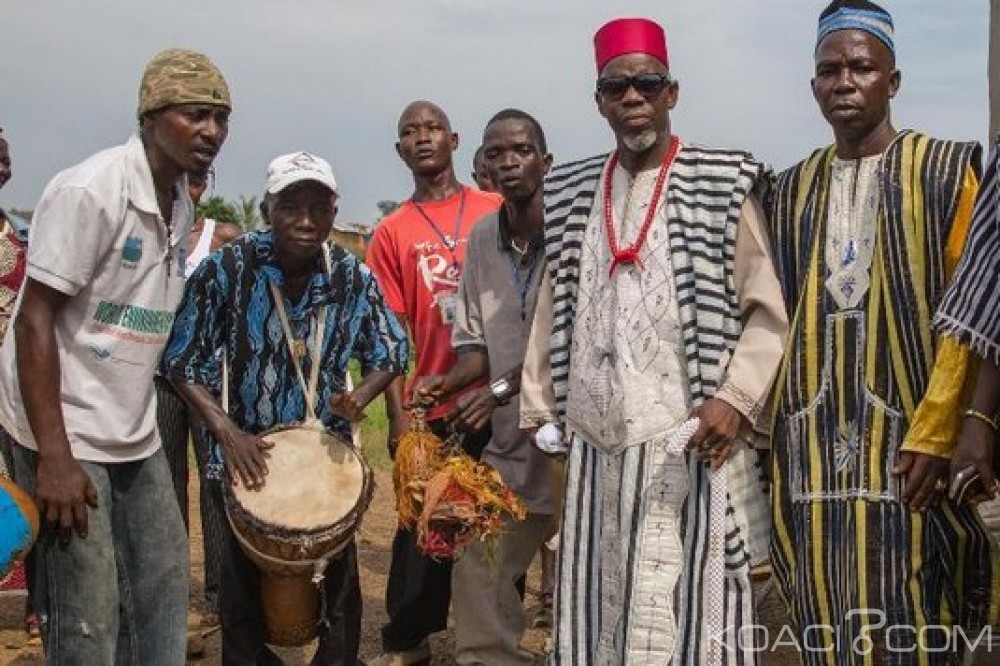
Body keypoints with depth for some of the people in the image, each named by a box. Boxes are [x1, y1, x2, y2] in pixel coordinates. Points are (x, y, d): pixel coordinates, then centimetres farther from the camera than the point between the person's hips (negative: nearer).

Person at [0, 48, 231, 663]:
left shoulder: (181, 204, 8)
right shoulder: (89, 191, -16)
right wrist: (53, 457, -22)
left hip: (136, 434, 8)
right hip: (67, 433, -8)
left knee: (164, 589, 10)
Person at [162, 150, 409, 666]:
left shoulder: (352, 275, -7)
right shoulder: (226, 269, -14)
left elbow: (391, 353, 4)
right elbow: (182, 363, -10)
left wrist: (360, 395, -17)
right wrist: (226, 430, -21)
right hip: (247, 448, -1)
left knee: (340, 584, 10)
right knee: (243, 588, 10)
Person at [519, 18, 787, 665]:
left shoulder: (722, 185, 0)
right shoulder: (573, 193, 12)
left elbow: (768, 312, -2)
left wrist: (734, 399, -14)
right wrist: (541, 408, 13)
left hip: (689, 443, -4)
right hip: (594, 443, 4)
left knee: (687, 606, -2)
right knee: (599, 604, 11)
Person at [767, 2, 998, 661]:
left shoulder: (947, 170, 0)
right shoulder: (794, 188, 13)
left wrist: (934, 433, -15)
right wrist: (769, 423, 7)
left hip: (905, 440, -4)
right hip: (812, 444, 4)